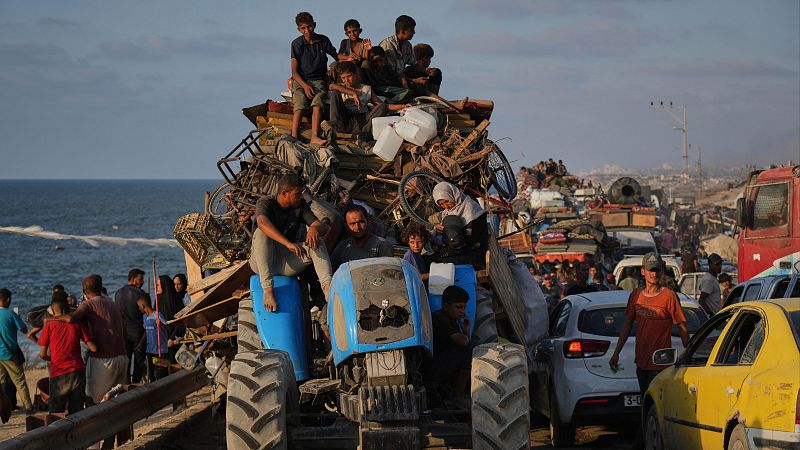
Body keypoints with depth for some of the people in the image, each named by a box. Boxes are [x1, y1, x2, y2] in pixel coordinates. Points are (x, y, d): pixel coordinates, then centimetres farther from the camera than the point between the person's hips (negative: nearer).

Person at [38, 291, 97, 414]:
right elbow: (93, 348, -1)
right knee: (76, 414, 9)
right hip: (77, 372, 2)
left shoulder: (49, 325, -2)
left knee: (55, 415, 3)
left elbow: (43, 354, 0)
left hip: (58, 374, -2)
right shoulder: (77, 323, 2)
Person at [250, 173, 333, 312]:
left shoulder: (300, 206, 6)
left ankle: (327, 286, -40)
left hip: (286, 263, 4)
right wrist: (288, 243, -46)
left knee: (317, 242, -18)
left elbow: (323, 228, -2)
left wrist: (315, 228, -29)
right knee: (262, 233, -32)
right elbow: (262, 222, -32)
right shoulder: (265, 202, -9)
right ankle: (267, 289, -41)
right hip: (261, 261, -4)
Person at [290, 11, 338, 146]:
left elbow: (336, 56, 21)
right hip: (301, 80, -1)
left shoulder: (323, 40, 6)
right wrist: (305, 86, -19)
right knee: (300, 106, -29)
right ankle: (294, 137, -40)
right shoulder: (297, 44, 0)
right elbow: (294, 71, -3)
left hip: (319, 80, 1)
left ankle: (314, 136, -43)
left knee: (317, 103, -30)